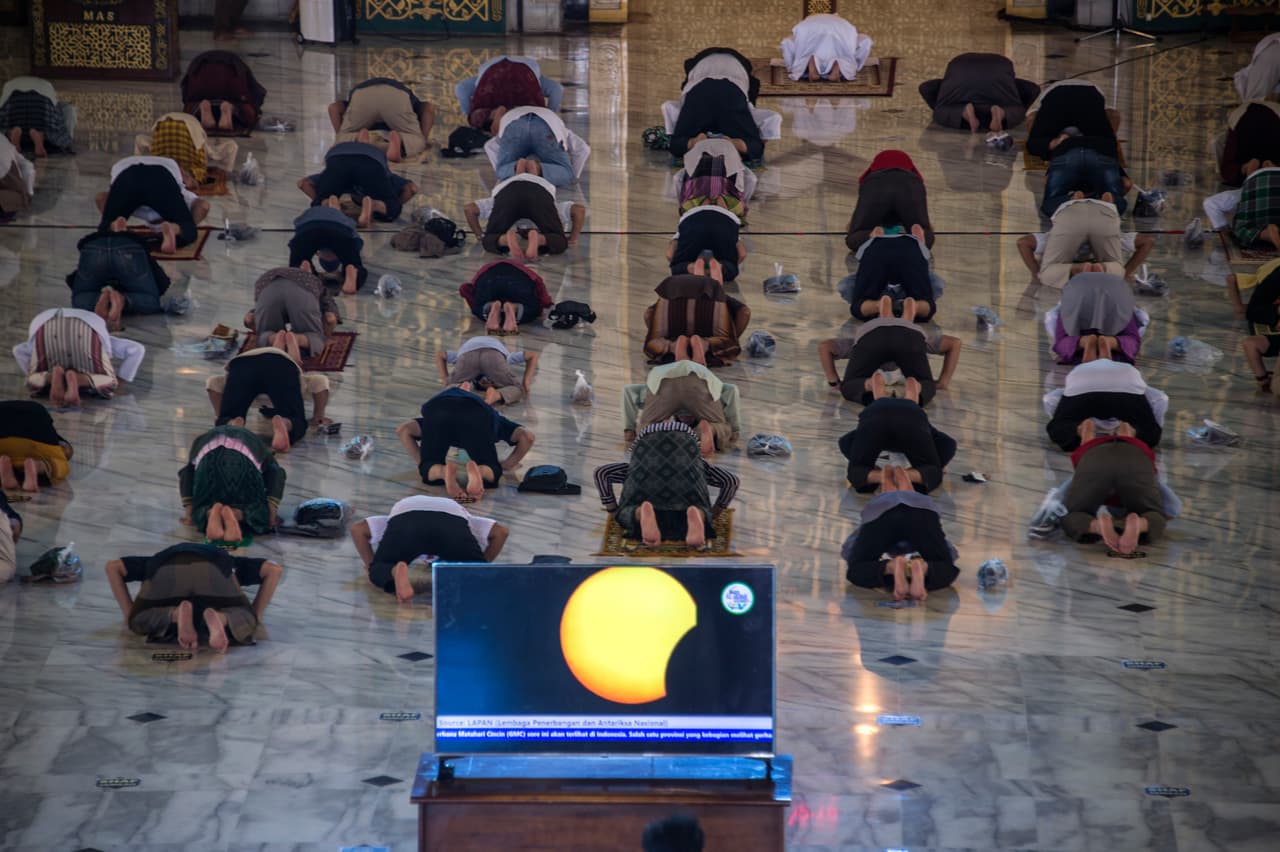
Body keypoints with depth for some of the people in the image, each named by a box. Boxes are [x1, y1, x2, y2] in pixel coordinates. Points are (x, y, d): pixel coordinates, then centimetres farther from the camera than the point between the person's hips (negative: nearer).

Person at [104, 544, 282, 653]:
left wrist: (129, 612, 37)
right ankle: (218, 618, -20)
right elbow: (274, 569, 33)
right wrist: (257, 613, 35)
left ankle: (176, 614, -14)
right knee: (244, 623, 14)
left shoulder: (163, 559, 48)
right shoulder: (222, 559, 45)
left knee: (139, 623, 18)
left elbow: (113, 567, 39)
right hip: (213, 570, 0)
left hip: (168, 571, 0)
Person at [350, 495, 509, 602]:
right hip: (452, 521, 0)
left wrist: (371, 565, 41)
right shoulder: (458, 509, 46)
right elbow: (501, 531, 34)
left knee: (380, 570, 11)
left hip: (404, 519, 0)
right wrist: (482, 566, 42)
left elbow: (357, 529, 34)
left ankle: (396, 571, -25)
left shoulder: (399, 507, 47)